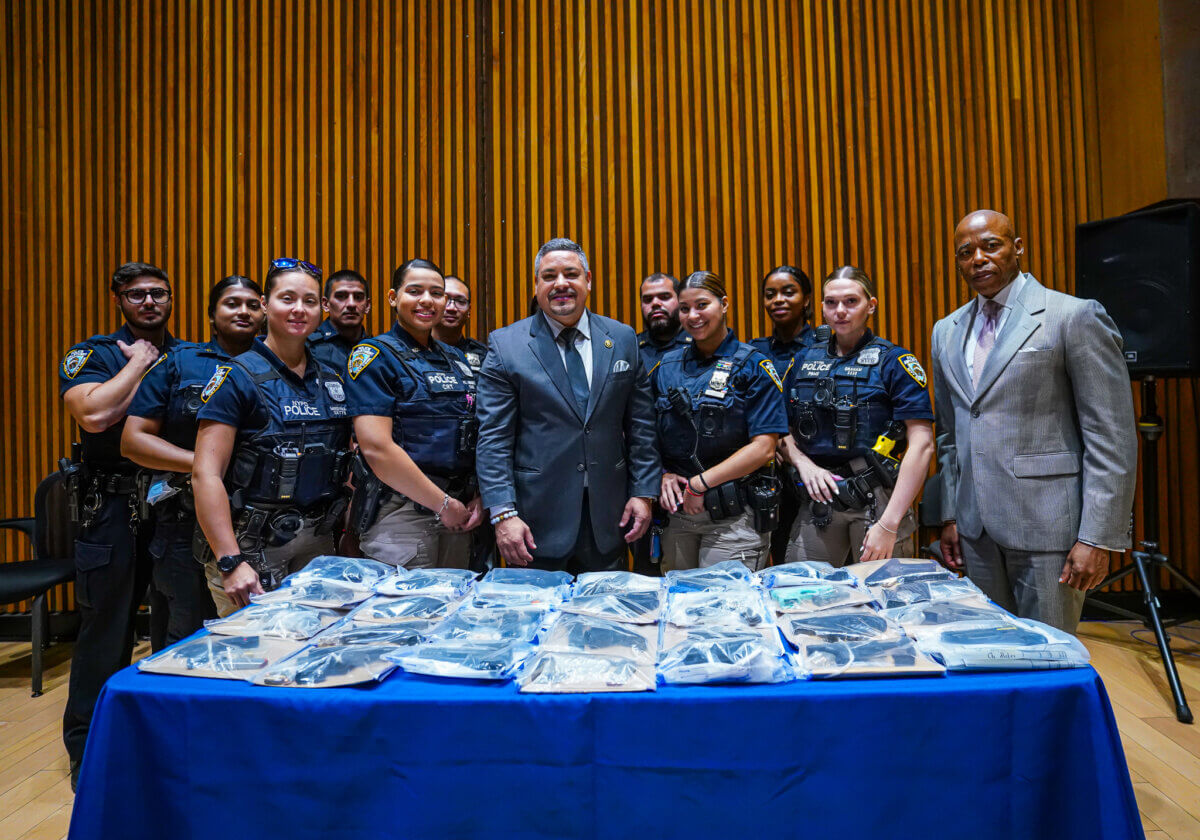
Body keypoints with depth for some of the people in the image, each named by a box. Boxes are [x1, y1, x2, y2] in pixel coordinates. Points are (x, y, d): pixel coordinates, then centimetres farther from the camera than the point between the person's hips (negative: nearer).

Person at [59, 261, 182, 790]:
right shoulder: (92, 355, 0)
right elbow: (94, 414, -20)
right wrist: (139, 361, -10)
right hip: (114, 506, -4)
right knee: (106, 626, 3)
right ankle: (88, 750, 20)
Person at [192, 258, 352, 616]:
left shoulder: (332, 381, 10)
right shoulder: (237, 377, -7)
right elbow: (206, 473, -14)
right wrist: (231, 561, -21)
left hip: (319, 543, 5)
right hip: (253, 543, -5)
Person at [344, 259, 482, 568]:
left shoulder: (457, 360, 14)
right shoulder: (374, 356, -6)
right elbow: (376, 448, -16)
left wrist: (479, 496, 1)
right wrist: (443, 503, -13)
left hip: (458, 513, 6)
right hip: (399, 515, -6)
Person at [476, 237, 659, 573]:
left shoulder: (623, 339, 6)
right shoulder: (505, 345, -3)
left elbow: (640, 425, 8)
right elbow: (494, 439, -7)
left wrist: (643, 492, 2)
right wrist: (503, 513, -14)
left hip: (607, 519, 3)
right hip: (537, 519, -2)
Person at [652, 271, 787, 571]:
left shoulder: (754, 367, -4)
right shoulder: (665, 366, 10)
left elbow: (764, 448, -11)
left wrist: (699, 484, -13)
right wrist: (663, 475, -5)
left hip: (732, 516, -4)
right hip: (675, 511, 4)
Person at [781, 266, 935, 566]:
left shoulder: (893, 362, -3)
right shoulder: (804, 361, 10)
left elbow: (921, 445, -10)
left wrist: (889, 524, -16)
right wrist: (803, 463, -6)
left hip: (878, 499, -3)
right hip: (819, 498, 3)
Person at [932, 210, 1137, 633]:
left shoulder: (1076, 317, -6)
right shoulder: (947, 332, 12)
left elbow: (1112, 439, -9)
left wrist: (1097, 536, -13)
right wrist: (950, 515, 13)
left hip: (1047, 523, -5)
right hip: (976, 526, 5)